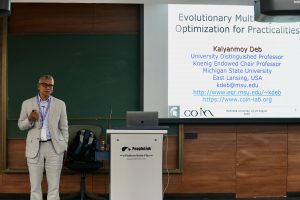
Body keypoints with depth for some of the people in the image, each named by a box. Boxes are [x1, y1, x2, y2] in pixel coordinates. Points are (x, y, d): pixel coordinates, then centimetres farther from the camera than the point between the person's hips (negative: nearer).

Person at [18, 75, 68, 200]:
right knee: (35, 185, 3)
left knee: (54, 185, 0)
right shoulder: (27, 104, 5)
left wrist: (65, 147, 4)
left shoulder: (60, 104, 5)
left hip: (54, 147, 0)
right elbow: (21, 126, 9)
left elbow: (64, 128, 8)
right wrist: (30, 120, -12)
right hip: (35, 148, 1)